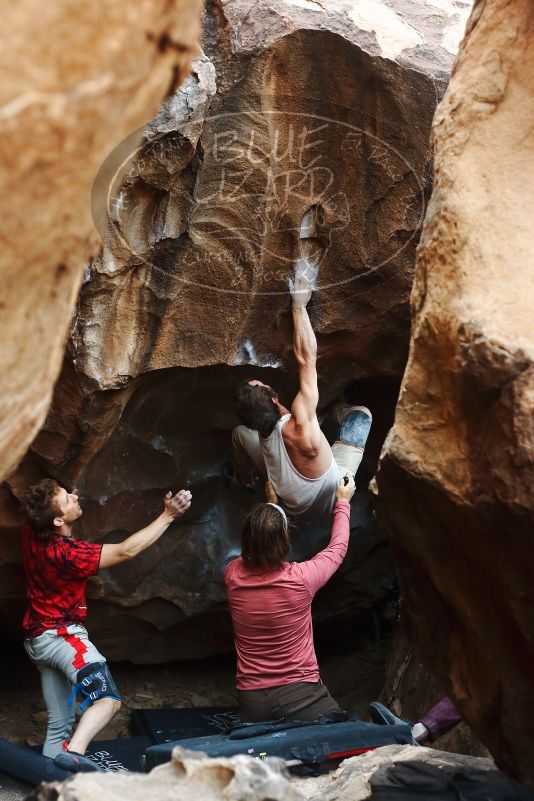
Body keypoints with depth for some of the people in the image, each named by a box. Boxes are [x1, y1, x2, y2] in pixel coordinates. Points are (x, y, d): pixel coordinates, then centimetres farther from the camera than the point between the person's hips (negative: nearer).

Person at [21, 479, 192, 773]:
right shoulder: (66, 553, -26)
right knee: (107, 699, -26)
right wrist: (168, 515, -23)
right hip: (61, 635, -9)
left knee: (59, 722, 15)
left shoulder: (32, 534, -3)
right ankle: (74, 752, -47)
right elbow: (125, 551, -25)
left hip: (37, 637, 9)